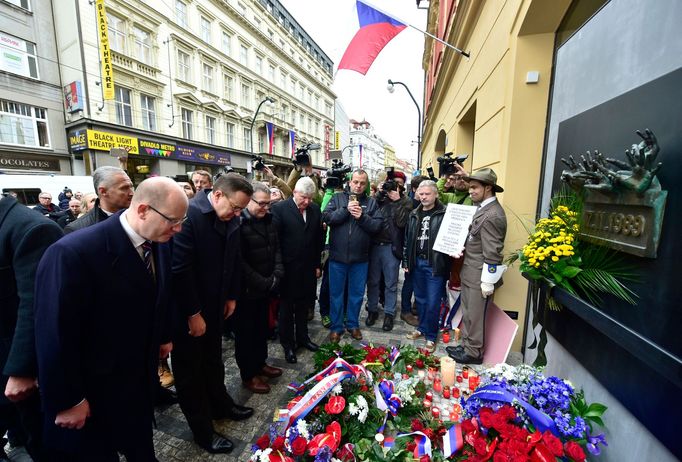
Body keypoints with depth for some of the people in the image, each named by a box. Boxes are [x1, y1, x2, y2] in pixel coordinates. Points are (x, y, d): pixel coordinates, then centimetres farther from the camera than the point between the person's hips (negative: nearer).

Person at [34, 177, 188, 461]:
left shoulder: (159, 243, -7)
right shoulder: (74, 253, -28)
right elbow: (55, 336, -22)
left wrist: (164, 337, 15)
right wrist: (67, 401, -14)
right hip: (92, 392, -5)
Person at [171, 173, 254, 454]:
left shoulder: (231, 219, -3)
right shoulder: (189, 215, -25)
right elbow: (180, 270, -25)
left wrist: (231, 296, 7)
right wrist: (193, 314, -18)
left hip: (214, 306, 7)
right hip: (187, 312, -6)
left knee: (214, 360, 25)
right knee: (190, 371, 15)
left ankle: (220, 405, 48)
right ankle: (202, 430, 34)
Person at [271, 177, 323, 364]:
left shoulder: (315, 209, 3)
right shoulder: (280, 208, -11)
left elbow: (318, 239, 7)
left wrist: (318, 264, 7)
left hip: (308, 267, 4)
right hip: (288, 268, -4)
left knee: (303, 305, 18)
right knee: (287, 307, 12)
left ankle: (302, 337, 38)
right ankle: (288, 344, 29)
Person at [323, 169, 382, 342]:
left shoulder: (371, 202, 5)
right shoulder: (338, 197, 3)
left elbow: (377, 226, -6)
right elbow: (326, 218, -10)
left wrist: (362, 216, -19)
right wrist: (346, 209, -19)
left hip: (360, 258, 1)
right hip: (338, 256, -1)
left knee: (356, 294, 15)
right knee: (336, 293, 11)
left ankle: (353, 324, 35)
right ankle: (336, 327, 28)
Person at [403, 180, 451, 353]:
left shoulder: (444, 214, -8)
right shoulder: (414, 215, 10)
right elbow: (407, 239, 13)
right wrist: (406, 261, 11)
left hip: (435, 264, -5)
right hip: (417, 262, 6)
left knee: (433, 303, 3)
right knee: (420, 299, 18)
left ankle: (431, 336, 21)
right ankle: (422, 328, 36)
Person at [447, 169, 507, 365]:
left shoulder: (492, 215, -21)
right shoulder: (483, 208, 10)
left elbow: (493, 253, -21)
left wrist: (488, 282, -17)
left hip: (479, 276, -9)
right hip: (469, 273, 9)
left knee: (474, 316, 7)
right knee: (468, 313, 19)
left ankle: (474, 353, 25)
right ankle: (466, 346, 35)